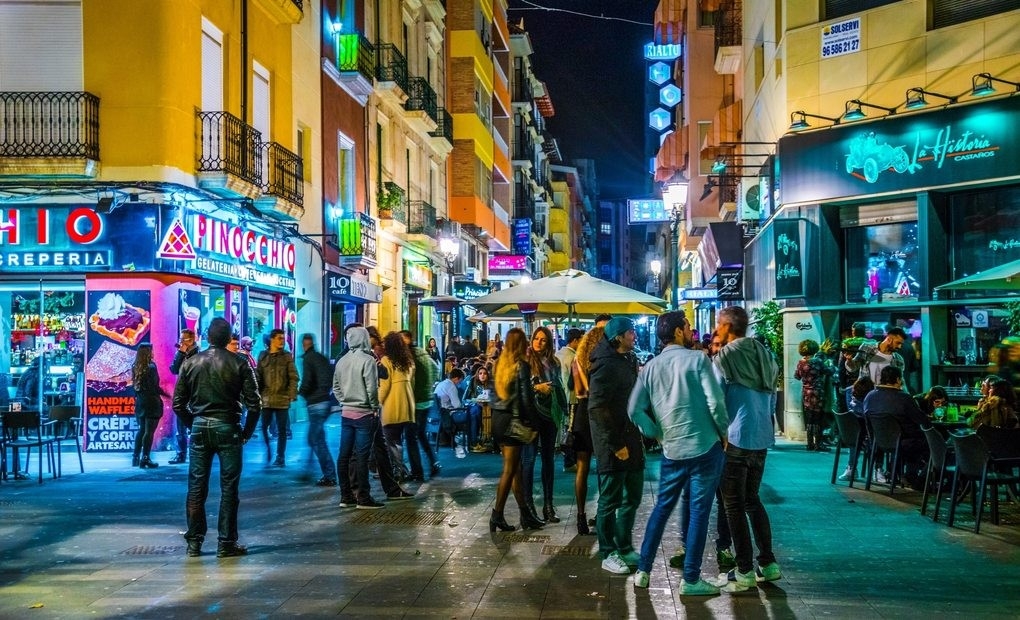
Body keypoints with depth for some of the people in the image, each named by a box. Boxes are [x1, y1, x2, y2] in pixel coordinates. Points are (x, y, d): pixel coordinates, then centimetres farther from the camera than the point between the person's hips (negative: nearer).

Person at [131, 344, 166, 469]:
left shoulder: (136, 368, 6)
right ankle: (145, 458, -3)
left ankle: (135, 457, 17)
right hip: (151, 402, -7)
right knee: (149, 431, -2)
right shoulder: (151, 367, -14)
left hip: (140, 402, 7)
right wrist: (166, 393, -2)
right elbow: (154, 387, -15)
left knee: (141, 429, 16)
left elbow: (134, 385, 7)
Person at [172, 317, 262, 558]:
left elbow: (178, 403, 3)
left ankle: (194, 542, 13)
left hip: (200, 427, 3)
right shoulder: (239, 364, -5)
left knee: (196, 487, 9)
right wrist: (246, 432, 4)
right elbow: (254, 404, -8)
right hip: (228, 428, -3)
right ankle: (226, 544, 5)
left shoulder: (191, 363, 2)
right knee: (228, 488, 3)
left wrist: (193, 425, 14)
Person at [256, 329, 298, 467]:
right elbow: (258, 376, 9)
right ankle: (267, 451, 24)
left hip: (282, 399, -1)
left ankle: (280, 457, 13)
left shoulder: (287, 356, 2)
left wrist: (292, 395, -9)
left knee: (282, 430, 4)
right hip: (266, 399, 1)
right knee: (264, 427, 2)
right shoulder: (263, 356, 6)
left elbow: (293, 377, -1)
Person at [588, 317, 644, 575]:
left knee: (632, 497, 16)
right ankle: (608, 554, 13)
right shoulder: (606, 365, -16)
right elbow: (598, 409, -21)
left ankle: (625, 547, 29)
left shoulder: (628, 360, 12)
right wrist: (616, 444, -20)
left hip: (631, 437, 9)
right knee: (610, 500, 2)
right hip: (613, 442, -9)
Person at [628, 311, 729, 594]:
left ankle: (643, 570, 20)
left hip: (671, 450, 5)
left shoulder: (650, 367, 6)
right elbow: (715, 401, -15)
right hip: (705, 447, -5)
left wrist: (656, 434, 12)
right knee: (699, 511, 2)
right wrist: (724, 432, -1)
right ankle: (690, 579, 6)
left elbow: (634, 410, 0)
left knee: (662, 508, 17)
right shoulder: (698, 359, -8)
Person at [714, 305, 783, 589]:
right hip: (762, 437, 7)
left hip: (736, 438, -7)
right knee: (752, 499, 18)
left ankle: (745, 570, 3)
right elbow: (772, 397, 16)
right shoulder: (763, 353, 10)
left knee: (734, 504, 2)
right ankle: (768, 563, 16)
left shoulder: (726, 356, -10)